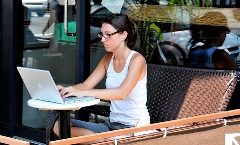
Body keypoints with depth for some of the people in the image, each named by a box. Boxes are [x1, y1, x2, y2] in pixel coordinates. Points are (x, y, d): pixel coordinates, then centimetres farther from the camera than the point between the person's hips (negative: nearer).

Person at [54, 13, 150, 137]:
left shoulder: (136, 59, -13)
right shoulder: (108, 59, 10)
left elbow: (122, 93, -28)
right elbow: (86, 85, 6)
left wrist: (82, 92, -34)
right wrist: (65, 89, -16)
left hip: (136, 127, -7)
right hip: (112, 124, 8)